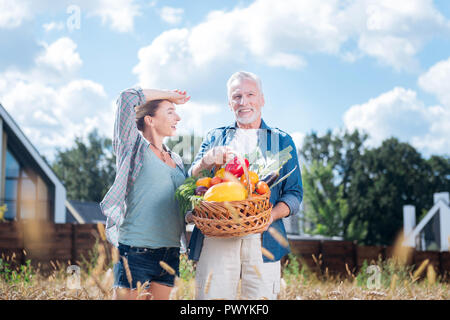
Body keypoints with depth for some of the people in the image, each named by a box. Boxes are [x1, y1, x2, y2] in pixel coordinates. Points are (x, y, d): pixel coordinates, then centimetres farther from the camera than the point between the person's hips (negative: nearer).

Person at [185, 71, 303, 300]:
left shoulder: (282, 141, 18)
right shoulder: (214, 138, 21)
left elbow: (294, 194, 10)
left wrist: (272, 215, -11)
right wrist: (204, 163, -15)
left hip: (262, 239, 0)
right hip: (215, 236, 0)